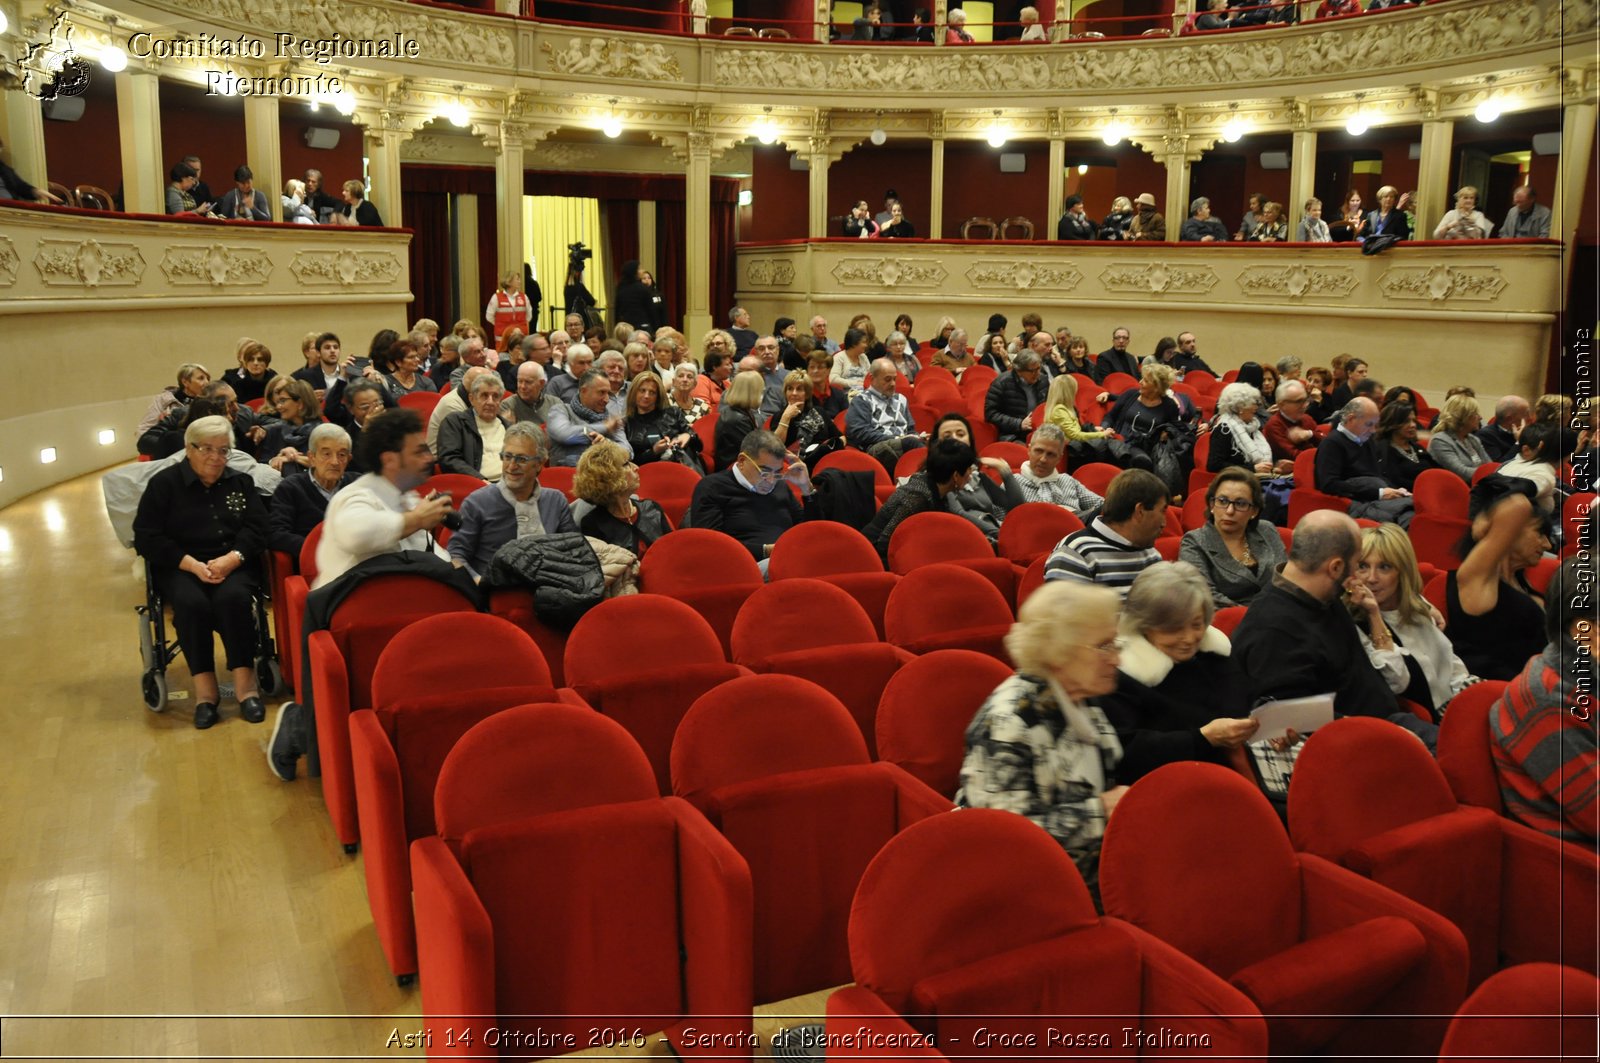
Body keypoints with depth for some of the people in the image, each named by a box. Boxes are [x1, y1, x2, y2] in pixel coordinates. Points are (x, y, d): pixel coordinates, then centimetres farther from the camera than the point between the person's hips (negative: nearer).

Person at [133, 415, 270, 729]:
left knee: (233, 598, -32)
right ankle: (204, 689, -26)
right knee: (192, 604, -33)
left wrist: (231, 559, -17)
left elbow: (258, 528, 3)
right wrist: (194, 565, -15)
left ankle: (245, 685, -27)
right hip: (180, 567, -1)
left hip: (233, 564, 1)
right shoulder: (164, 484, 5)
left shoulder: (241, 482, 14)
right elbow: (147, 538, -2)